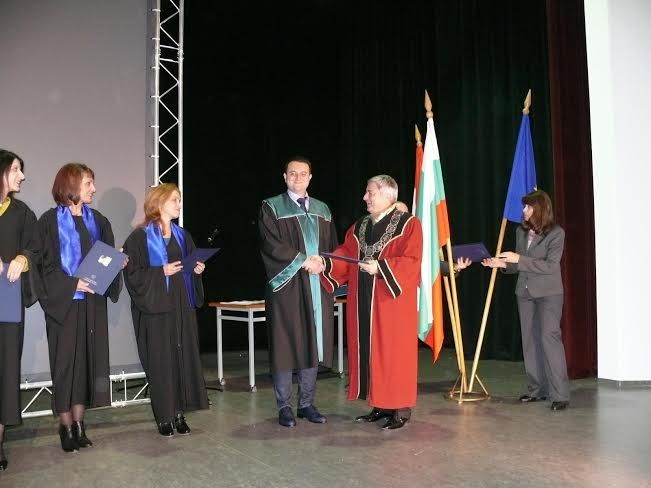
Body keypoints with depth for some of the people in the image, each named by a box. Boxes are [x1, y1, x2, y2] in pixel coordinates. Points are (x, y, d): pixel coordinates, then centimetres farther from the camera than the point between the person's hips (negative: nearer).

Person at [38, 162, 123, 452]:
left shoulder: (98, 221, 12)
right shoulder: (50, 221, -4)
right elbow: (45, 266, -7)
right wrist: (74, 284, -18)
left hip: (92, 304, 5)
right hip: (63, 303, -4)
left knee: (88, 360, 6)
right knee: (65, 363, 0)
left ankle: (78, 423, 17)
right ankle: (66, 426, 11)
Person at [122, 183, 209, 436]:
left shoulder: (182, 235, 14)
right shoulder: (141, 237, -5)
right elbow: (133, 274, -10)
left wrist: (197, 269, 1)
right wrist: (161, 271, -19)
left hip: (182, 306, 6)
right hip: (156, 308, -5)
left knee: (185, 358, 4)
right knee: (161, 362, -2)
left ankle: (179, 413, 13)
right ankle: (164, 417, 8)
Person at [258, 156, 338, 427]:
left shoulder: (322, 210, 15)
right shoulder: (271, 208, 1)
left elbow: (332, 246, 16)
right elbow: (272, 245, -9)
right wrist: (303, 261, -15)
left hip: (317, 287, 4)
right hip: (287, 286, -4)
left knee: (313, 343, 6)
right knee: (285, 345, -1)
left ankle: (307, 404, 17)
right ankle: (284, 407, 10)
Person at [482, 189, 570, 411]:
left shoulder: (556, 233, -10)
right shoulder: (521, 232, 8)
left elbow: (550, 266, -18)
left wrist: (518, 259, -24)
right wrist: (503, 263, -6)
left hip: (548, 293, -6)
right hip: (525, 292, 6)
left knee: (549, 337, -14)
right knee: (530, 340, 9)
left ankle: (560, 394, -9)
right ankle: (537, 389, 18)